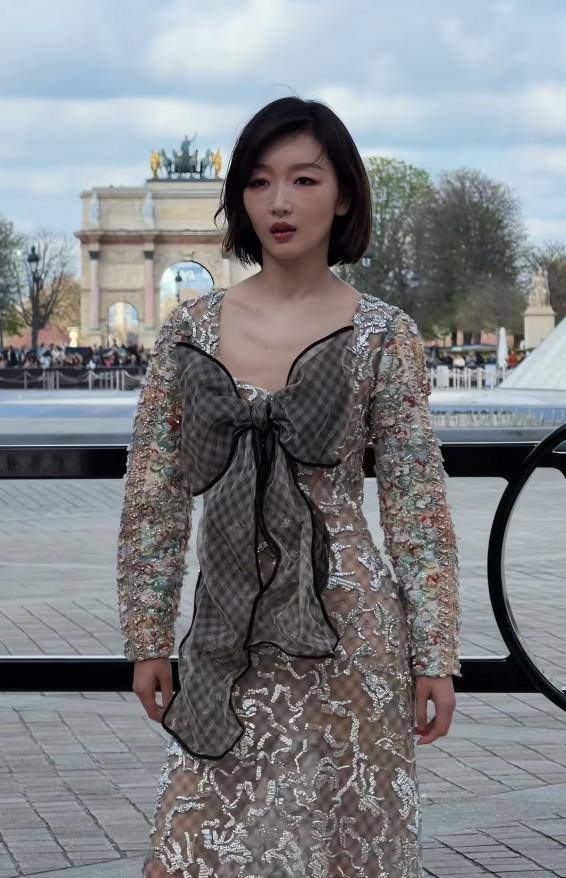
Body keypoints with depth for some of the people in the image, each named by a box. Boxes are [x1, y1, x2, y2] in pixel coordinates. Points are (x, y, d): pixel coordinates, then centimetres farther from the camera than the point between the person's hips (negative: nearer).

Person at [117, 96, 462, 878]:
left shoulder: (383, 335, -2)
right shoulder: (192, 327, 4)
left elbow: (417, 507, -2)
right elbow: (154, 494, 7)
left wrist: (435, 653, -4)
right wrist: (148, 635, 5)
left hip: (346, 629, -2)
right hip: (228, 638, 2)